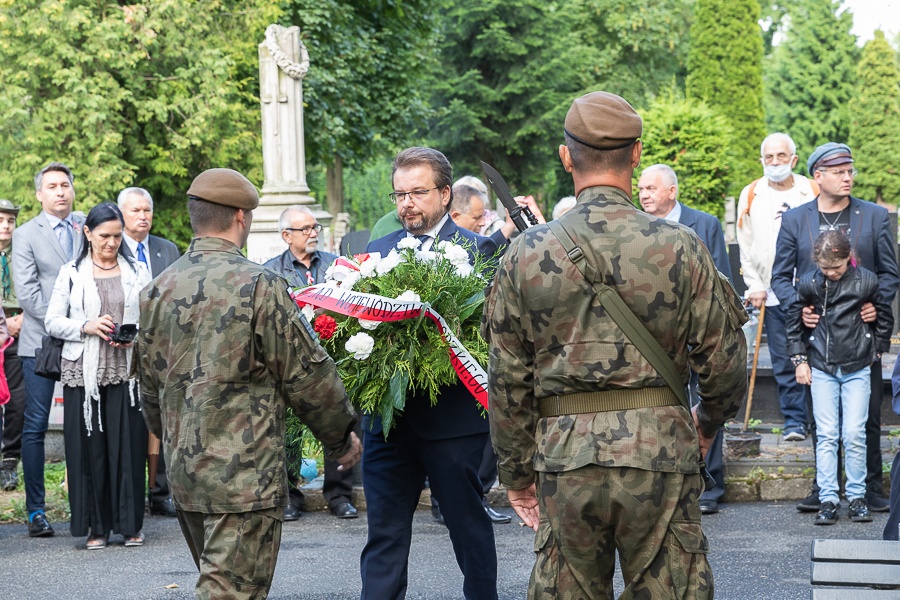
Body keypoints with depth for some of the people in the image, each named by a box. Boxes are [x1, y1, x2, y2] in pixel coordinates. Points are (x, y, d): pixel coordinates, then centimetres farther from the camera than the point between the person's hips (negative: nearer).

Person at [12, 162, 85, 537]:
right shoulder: (26, 235, 3)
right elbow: (27, 293, -6)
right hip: (41, 342, -3)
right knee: (35, 426, -2)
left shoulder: (86, 227, 12)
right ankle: (35, 510, 3)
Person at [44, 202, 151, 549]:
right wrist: (86, 327, -12)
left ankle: (130, 524, 7)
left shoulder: (137, 273, 10)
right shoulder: (71, 274, 7)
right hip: (84, 373, 0)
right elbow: (52, 322, 4)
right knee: (89, 447, -1)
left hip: (126, 371, 1)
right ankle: (96, 526, 7)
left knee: (128, 445, -2)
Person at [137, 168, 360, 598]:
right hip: (244, 477, -7)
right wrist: (342, 436, 5)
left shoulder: (157, 290, 5)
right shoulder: (257, 285, -14)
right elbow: (307, 373, -10)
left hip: (182, 471, 7)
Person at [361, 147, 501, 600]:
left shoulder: (477, 249, -5)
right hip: (387, 414, 4)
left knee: (468, 524, 9)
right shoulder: (379, 249, 12)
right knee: (383, 531, 7)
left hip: (451, 415, -4)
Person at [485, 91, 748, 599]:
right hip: (661, 453, -1)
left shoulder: (526, 255, 1)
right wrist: (709, 422, 22)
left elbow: (508, 381, 4)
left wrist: (516, 472, 15)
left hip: (564, 458, 1)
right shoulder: (681, 248, -3)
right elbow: (725, 361, 1)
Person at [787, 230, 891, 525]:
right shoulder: (808, 284, -4)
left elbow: (885, 318, 9)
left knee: (854, 434, -2)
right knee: (826, 435, -1)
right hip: (821, 369, 1)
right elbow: (794, 321, 9)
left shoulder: (866, 281, -6)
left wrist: (877, 349, 11)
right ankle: (828, 499, 2)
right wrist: (799, 359, 7)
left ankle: (857, 496, 10)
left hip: (857, 369, -1)